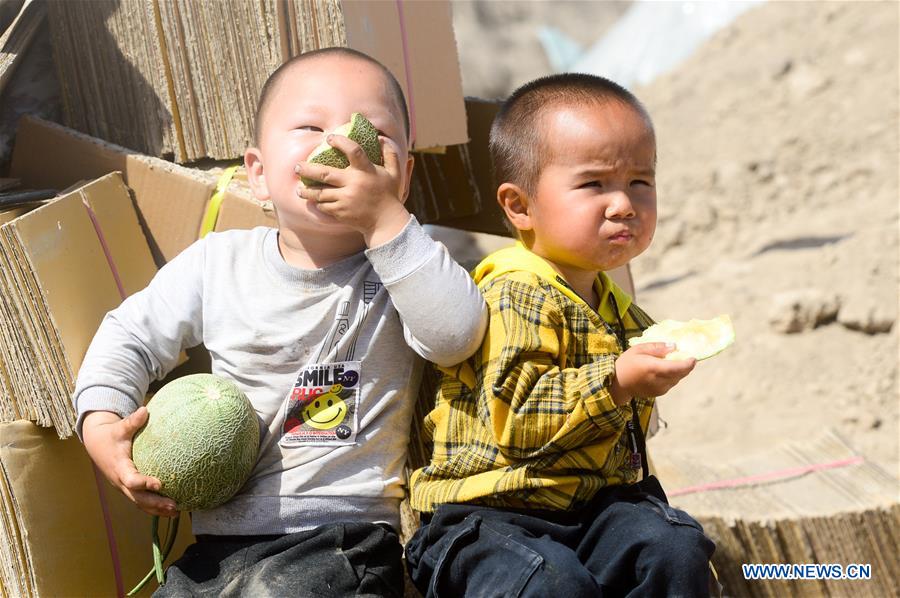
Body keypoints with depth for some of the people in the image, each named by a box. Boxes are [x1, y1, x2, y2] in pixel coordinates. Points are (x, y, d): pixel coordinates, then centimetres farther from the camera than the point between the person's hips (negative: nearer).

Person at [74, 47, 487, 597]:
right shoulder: (217, 263, 5)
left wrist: (385, 220, -25)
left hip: (344, 542, -4)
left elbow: (457, 335, -21)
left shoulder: (397, 267, -2)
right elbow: (132, 336, 16)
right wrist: (102, 421, -2)